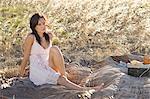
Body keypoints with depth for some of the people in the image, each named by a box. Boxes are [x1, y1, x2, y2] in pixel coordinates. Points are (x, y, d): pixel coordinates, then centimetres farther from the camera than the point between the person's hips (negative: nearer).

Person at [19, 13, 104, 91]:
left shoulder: (49, 36, 6)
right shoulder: (31, 38, -13)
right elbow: (26, 57, -5)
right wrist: (21, 72, 3)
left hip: (48, 68, 5)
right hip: (37, 72, -5)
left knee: (54, 49, -25)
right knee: (61, 80, -31)